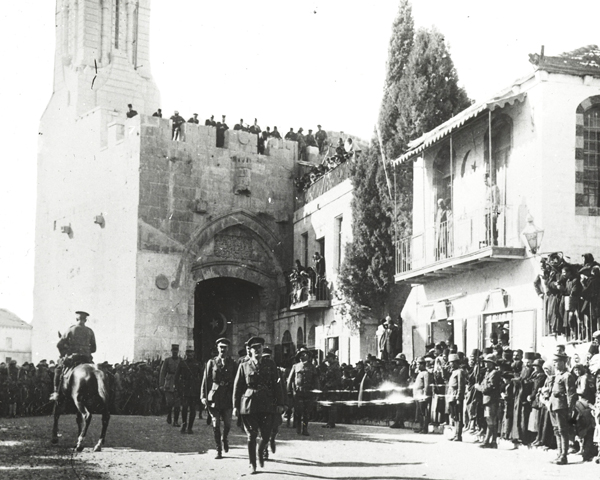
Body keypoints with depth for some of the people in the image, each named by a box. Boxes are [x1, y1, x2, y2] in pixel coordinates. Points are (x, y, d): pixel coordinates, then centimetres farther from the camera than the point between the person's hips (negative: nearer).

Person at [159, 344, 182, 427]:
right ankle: (169, 415, 19)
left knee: (177, 404, -2)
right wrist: (161, 385, -3)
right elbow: (162, 373, 3)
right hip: (169, 384, -1)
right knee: (169, 402, -10)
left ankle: (176, 421, 5)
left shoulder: (181, 361, 6)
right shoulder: (167, 360, 4)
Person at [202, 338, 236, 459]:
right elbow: (206, 380, 4)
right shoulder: (211, 362, 5)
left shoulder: (232, 364, 7)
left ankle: (224, 438, 32)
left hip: (228, 398, 1)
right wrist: (204, 397, -3)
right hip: (214, 397, -1)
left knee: (228, 424, -1)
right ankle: (219, 451, 8)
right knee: (216, 425, 0)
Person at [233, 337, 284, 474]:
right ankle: (252, 465, 12)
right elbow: (237, 386, 7)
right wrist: (235, 406, 3)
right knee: (252, 436, 0)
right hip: (249, 404, -1)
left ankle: (261, 452, 31)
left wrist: (279, 403, 2)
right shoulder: (244, 366, 5)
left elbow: (276, 384, 7)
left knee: (266, 436, -1)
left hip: (267, 405, 1)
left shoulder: (270, 364, 8)